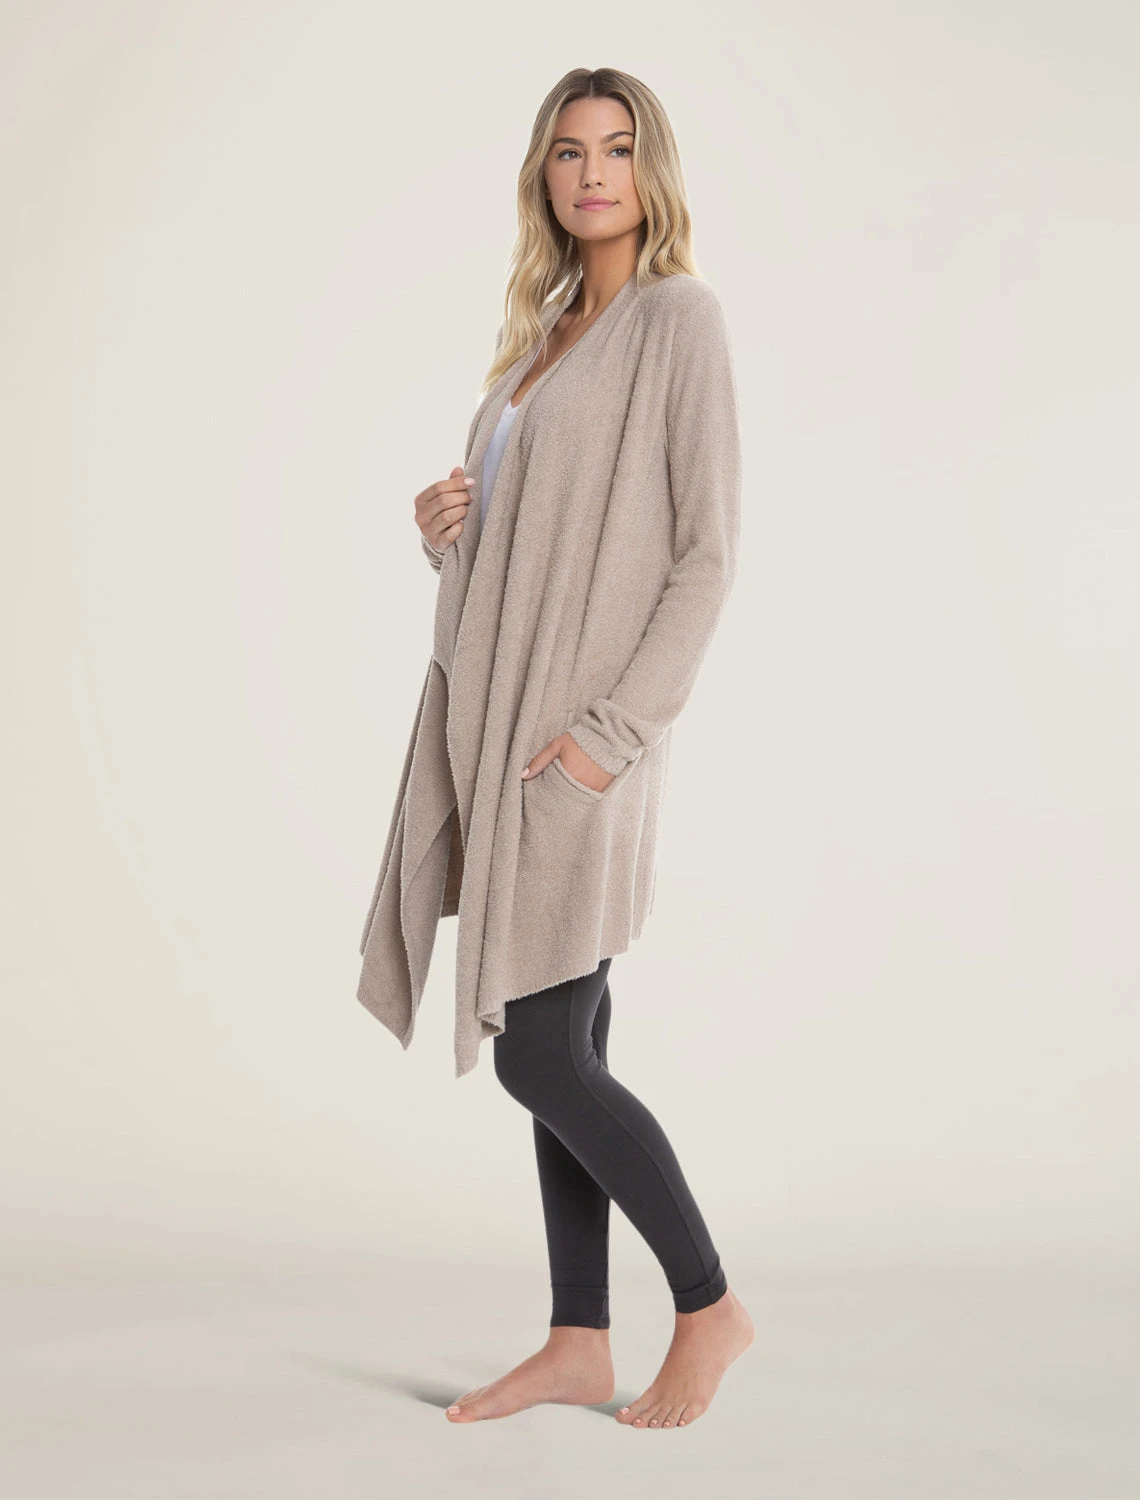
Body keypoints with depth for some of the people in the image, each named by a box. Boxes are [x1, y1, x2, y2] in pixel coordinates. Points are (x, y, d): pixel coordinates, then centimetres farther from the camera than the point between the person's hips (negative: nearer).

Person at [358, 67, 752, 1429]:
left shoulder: (677, 316, -5)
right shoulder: (541, 334, 17)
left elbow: (706, 554, -12)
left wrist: (609, 732, -19)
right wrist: (446, 529, 1)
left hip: (584, 731, -7)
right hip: (499, 721, 7)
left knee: (539, 1056, -6)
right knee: (559, 1051, 10)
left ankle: (710, 1306, 13)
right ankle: (579, 1343, 20)